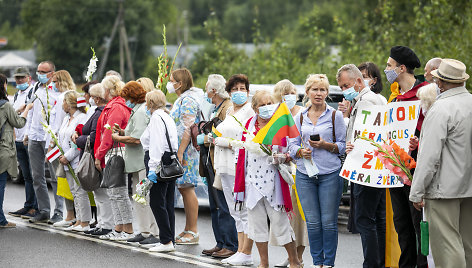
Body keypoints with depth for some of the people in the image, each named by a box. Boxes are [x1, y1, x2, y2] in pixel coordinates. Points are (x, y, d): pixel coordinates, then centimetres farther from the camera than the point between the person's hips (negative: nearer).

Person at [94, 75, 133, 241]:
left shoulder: (116, 108, -14)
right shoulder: (113, 106, 17)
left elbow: (109, 135, -16)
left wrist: (99, 156, -9)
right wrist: (100, 154, 14)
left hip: (115, 154, -10)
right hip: (112, 157, 10)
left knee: (119, 194, -7)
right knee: (113, 193, 13)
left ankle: (129, 230, -3)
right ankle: (119, 229, 16)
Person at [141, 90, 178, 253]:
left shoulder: (156, 117, -8)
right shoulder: (168, 117, 19)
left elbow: (156, 144, -17)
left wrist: (153, 167, -20)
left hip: (161, 165, -9)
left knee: (157, 203, -7)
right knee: (168, 205, 9)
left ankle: (166, 241, -10)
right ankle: (170, 240, 10)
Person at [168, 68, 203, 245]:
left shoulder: (188, 100, -12)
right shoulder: (182, 99, 20)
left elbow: (188, 129, -19)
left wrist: (180, 152, -23)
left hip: (186, 151, -10)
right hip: (179, 150, 10)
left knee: (187, 188, -8)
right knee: (183, 188, 11)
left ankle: (193, 232, -5)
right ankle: (188, 230, 15)